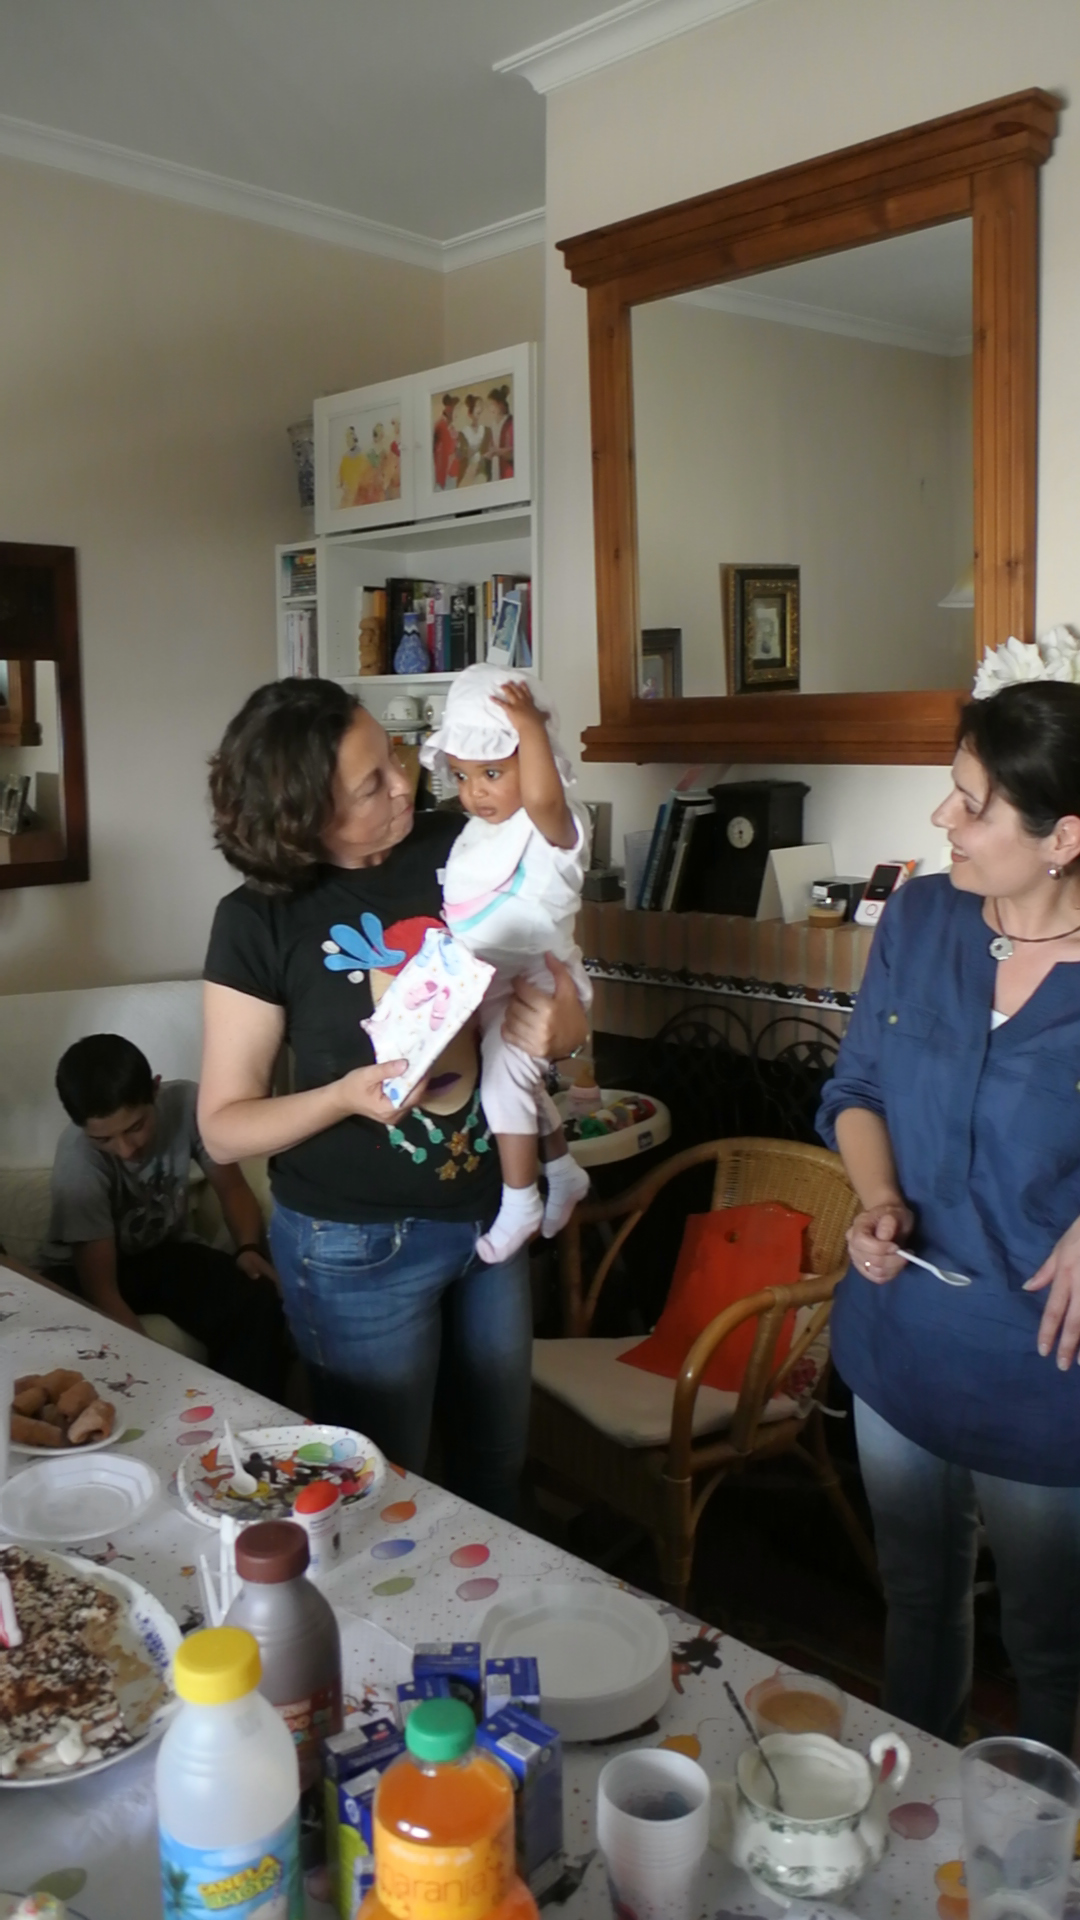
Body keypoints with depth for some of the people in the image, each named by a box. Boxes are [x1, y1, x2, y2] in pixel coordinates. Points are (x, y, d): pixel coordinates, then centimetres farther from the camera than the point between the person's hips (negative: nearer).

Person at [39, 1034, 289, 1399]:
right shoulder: (78, 1157, -31)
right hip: (83, 1266, -2)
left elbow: (232, 1187, -5)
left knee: (257, 1303, -26)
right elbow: (101, 1289, -29)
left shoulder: (186, 1103, -23)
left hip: (165, 1249, 3)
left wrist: (249, 1248, -24)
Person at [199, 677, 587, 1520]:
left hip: (492, 1215, 4)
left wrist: (551, 1025, -24)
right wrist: (345, 1096, -28)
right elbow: (224, 1125, -11)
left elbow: (568, 1010, 0)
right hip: (357, 1245, -3)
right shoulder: (260, 920, -15)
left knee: (497, 1461, 22)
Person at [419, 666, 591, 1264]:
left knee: (503, 1073, -23)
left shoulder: (550, 828, -19)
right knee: (515, 1078, 22)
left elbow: (543, 796, -44)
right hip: (483, 987, 9)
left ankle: (519, 1201, -9)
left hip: (535, 983, -9)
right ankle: (563, 1171, 44)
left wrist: (530, 722, -36)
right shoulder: (475, 833, 9)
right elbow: (456, 905, 23)